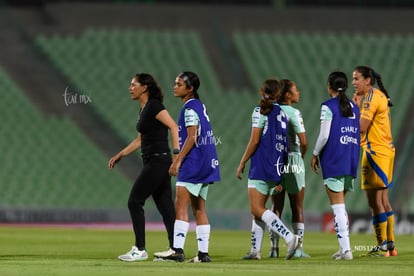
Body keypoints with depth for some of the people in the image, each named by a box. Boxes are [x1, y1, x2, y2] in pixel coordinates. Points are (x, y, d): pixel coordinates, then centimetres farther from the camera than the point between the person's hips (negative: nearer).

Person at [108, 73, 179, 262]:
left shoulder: (154, 106, -12)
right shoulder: (144, 110, 17)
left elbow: (174, 127, -21)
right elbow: (140, 140, 27)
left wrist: (177, 153, -29)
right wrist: (120, 155, 28)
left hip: (158, 161, -9)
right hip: (152, 162, 9)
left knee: (135, 202, -6)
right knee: (165, 206, 7)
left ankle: (140, 250, -4)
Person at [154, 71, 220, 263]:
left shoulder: (190, 108, -11)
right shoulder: (199, 106, 16)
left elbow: (192, 137, -18)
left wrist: (178, 160, -17)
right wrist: (179, 158, 23)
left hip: (193, 162, -10)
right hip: (205, 164, 10)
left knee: (181, 206, -11)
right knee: (199, 209, 10)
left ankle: (177, 250, -17)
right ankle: (203, 253, 9)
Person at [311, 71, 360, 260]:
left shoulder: (328, 106, -8)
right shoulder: (353, 107, 12)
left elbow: (324, 135, -12)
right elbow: (357, 134, 13)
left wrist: (315, 154, 0)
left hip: (333, 160, -6)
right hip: (351, 160, 6)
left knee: (338, 205, -5)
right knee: (340, 204, 16)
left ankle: (346, 248, -11)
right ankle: (344, 247, 13)